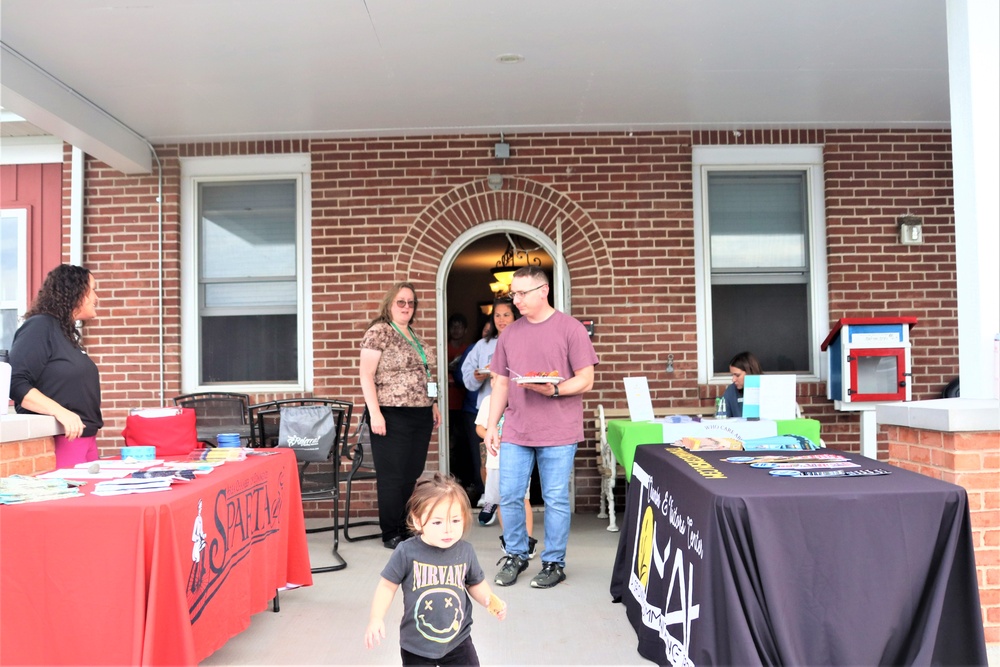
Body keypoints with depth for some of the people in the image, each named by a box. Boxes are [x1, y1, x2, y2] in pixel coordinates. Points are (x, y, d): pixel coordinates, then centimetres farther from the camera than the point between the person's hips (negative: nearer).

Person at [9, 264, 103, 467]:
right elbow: (15, 383, -18)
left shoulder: (68, 333, 16)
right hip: (58, 440, -9)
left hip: (85, 438, 9)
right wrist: (59, 411, -27)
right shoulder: (40, 327, -9)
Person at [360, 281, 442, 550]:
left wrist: (433, 405, 18)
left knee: (413, 474, 11)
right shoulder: (379, 332, -7)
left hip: (421, 415, 7)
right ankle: (391, 534, 12)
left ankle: (408, 527, 22)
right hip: (393, 416, -7)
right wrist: (374, 413, -18)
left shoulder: (413, 336, 16)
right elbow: (366, 375, -12)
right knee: (393, 476, 1)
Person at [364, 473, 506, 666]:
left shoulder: (465, 551, -10)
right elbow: (387, 585, -8)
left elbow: (476, 583, 6)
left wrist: (489, 599, -11)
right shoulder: (407, 552, -19)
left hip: (458, 640, 2)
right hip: (416, 645, -2)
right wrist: (375, 619, -17)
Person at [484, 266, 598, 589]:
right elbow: (501, 383, 15)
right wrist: (492, 426, 10)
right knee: (509, 497, 6)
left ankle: (553, 563, 19)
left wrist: (554, 389, -22)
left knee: (556, 500, 3)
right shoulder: (509, 333, 11)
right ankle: (516, 556, 26)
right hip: (515, 432, 4)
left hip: (558, 433, -4)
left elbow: (586, 380, -5)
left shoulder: (570, 328, -3)